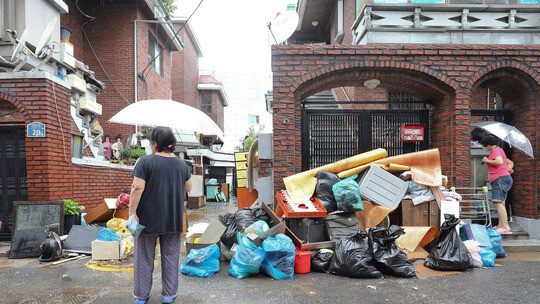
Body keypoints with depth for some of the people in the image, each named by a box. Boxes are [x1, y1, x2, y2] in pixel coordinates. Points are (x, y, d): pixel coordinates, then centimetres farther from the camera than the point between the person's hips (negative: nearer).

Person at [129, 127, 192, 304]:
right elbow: (188, 188, 11)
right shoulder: (181, 164, 2)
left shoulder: (145, 162, -10)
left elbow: (138, 188, -17)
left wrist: (132, 211, -12)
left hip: (148, 218, -3)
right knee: (170, 256, 13)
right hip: (173, 220, 3)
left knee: (144, 257, 11)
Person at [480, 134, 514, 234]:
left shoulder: (496, 150, -6)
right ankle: (500, 225, 13)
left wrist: (487, 160, -9)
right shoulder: (499, 151, 25)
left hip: (500, 178, -11)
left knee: (498, 202, -17)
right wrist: (509, 167, 6)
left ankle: (505, 227, -22)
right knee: (501, 203, 11)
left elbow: (500, 162, -23)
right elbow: (510, 162, 27)